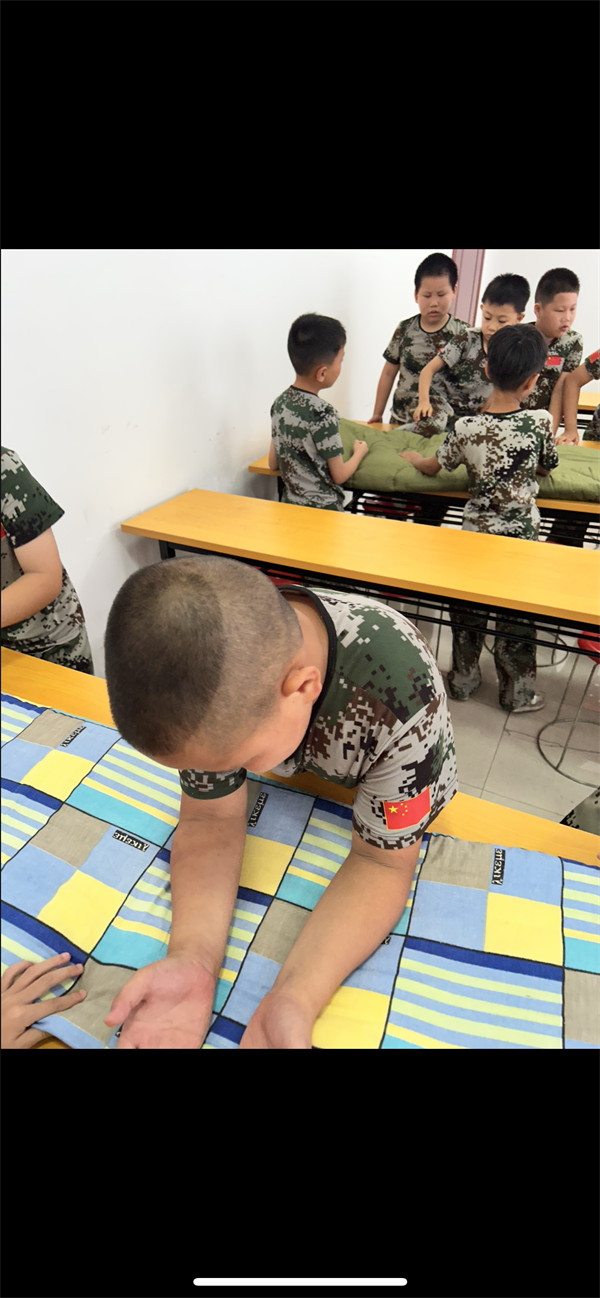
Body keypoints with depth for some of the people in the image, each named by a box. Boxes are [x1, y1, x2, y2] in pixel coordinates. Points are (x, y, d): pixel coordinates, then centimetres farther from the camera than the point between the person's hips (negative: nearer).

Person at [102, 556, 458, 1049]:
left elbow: (381, 861, -32)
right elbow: (211, 819, -23)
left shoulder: (403, 699, -45)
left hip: (399, 810, -1)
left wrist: (294, 998, -45)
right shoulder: (206, 678, -33)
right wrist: (192, 958, -39)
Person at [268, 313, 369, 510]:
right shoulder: (323, 414, -20)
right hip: (323, 508, -8)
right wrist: (360, 451, 8)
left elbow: (273, 463, 11)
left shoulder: (280, 403, 2)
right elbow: (339, 475, -10)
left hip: (289, 503, 8)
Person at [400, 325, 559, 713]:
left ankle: (464, 677, 31)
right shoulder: (541, 421, -13)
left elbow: (433, 467, 5)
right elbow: (547, 468, 4)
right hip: (522, 535, 0)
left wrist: (412, 456, 25)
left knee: (469, 606, 18)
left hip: (476, 531, 1)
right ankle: (518, 691, 25)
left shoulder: (466, 428, -12)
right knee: (517, 609, 13)